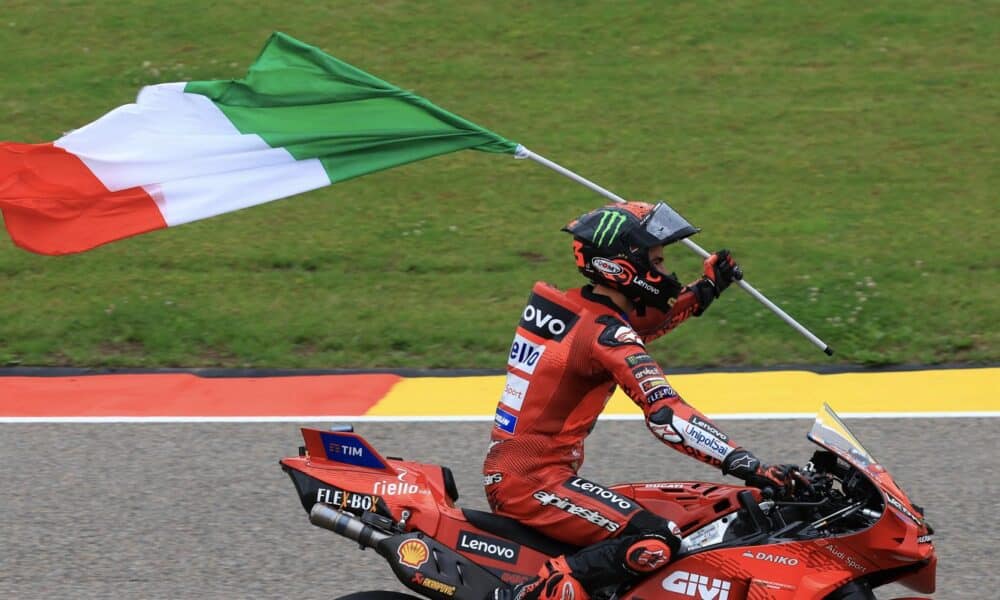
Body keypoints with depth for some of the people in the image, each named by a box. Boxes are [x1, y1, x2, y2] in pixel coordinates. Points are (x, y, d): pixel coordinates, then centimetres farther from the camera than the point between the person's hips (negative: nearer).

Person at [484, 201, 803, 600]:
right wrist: (748, 466, -31)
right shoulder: (605, 333, -17)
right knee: (655, 544, -23)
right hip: (533, 483, -10)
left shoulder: (565, 305, 10)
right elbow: (665, 416, -27)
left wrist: (704, 291, 22)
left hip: (504, 474, 10)